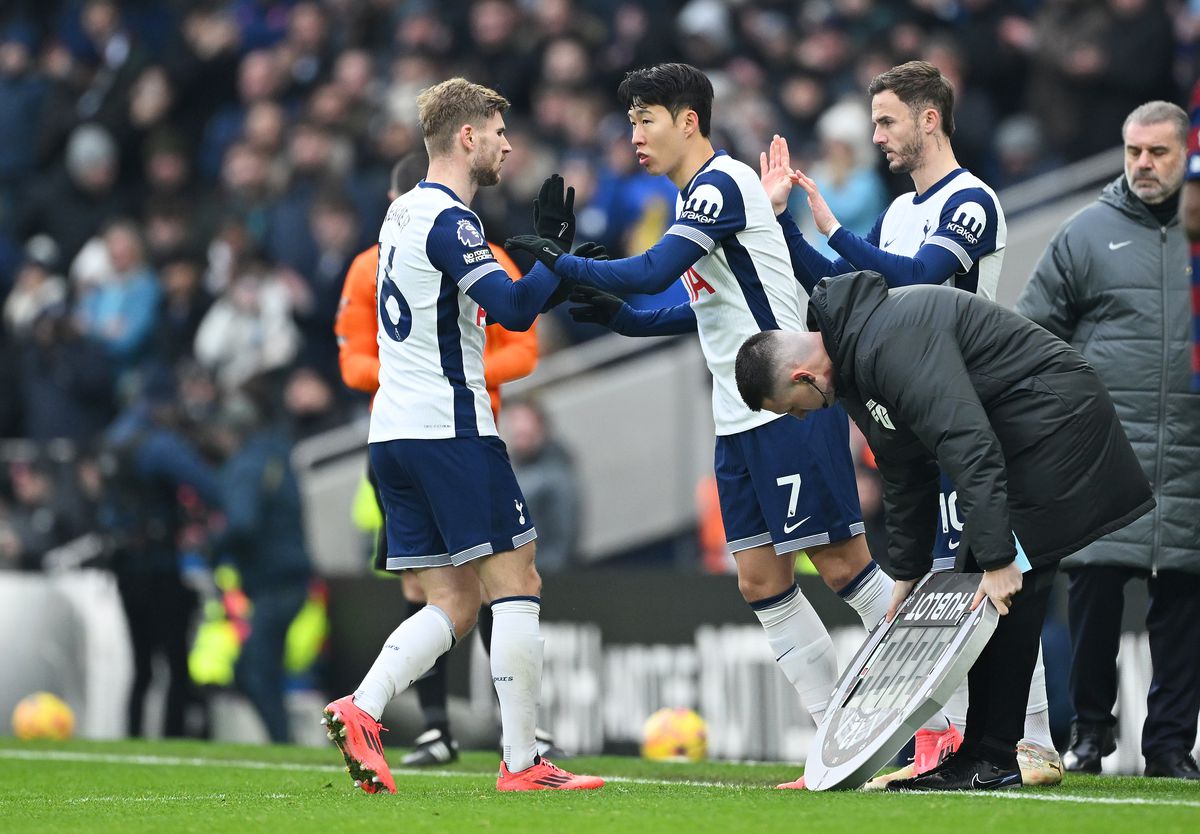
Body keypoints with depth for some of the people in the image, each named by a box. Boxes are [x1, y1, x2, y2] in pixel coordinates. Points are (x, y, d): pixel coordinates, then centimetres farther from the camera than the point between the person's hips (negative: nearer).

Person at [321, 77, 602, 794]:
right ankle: (522, 762, -5)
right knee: (516, 581, -3)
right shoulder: (449, 220, -13)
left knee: (455, 603, 9)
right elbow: (515, 309, -23)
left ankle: (361, 711, -10)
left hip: (394, 434, 9)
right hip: (450, 430, -9)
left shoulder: (405, 211, 17)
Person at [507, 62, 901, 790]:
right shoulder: (699, 196, 17)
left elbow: (650, 273, -22)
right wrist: (621, 318, 15)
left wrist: (560, 262, -13)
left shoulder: (722, 184, -13)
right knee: (762, 580, 5)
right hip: (742, 421, 10)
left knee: (844, 565, -8)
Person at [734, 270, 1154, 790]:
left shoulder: (892, 344, -26)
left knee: (1007, 592, -12)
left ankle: (994, 760, -9)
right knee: (973, 584, 8)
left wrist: (997, 559, -32)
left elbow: (968, 446, -31)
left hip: (1053, 415, -11)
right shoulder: (853, 363, 8)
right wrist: (907, 574, 19)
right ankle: (980, 755, 9)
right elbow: (904, 475, 19)